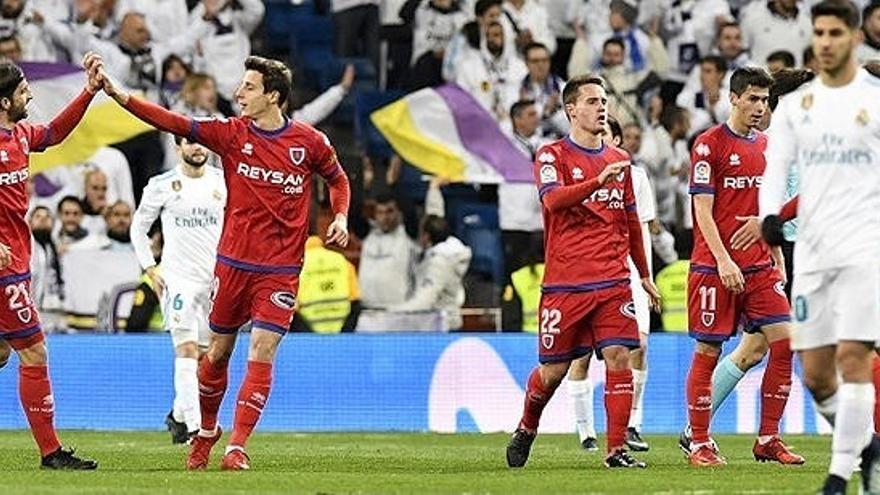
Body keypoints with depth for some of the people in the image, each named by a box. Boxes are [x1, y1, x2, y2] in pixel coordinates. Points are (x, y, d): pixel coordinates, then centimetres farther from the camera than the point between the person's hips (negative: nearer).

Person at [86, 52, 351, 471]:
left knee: (262, 354, -11)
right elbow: (174, 124, -9)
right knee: (219, 352, 10)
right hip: (233, 263, 2)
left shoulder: (309, 142, -3)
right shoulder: (232, 134, -2)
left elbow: (337, 179, 16)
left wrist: (341, 219, -2)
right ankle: (206, 432, 32)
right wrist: (114, 91, -17)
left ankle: (237, 448, -8)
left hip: (280, 271, -2)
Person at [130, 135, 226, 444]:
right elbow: (139, 228, 8)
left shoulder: (223, 182, 6)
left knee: (205, 354, 8)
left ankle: (179, 415, 27)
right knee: (187, 350, -15)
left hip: (216, 278, 4)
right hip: (179, 277, -4)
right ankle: (193, 427, -20)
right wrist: (150, 269, -1)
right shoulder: (162, 186, -2)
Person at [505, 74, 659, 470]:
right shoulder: (553, 156, -1)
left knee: (619, 357, -12)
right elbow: (553, 199, -22)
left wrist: (644, 274, 25)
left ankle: (617, 449, -10)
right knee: (553, 370, 4)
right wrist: (599, 181, -35)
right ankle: (527, 429, 31)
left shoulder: (619, 160, 14)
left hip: (613, 282, 3)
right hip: (565, 284, -3)